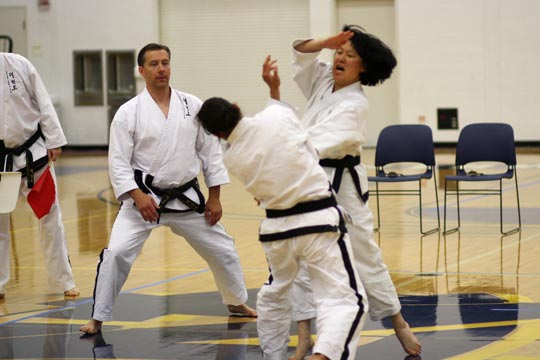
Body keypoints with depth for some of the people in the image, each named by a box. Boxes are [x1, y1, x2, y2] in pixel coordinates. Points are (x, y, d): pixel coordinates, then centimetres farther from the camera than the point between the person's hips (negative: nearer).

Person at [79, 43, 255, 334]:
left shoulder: (193, 106, -1)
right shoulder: (129, 113, -8)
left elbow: (210, 152, 4)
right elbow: (118, 162, -8)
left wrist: (214, 197, 2)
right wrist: (138, 196, -20)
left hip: (186, 198, 3)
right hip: (144, 198, -3)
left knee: (222, 250, 13)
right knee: (116, 253, -18)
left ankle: (236, 302, 39)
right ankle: (98, 318, -5)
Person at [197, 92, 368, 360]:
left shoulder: (232, 159, -3)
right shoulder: (276, 115, -10)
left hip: (278, 227, 4)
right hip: (318, 221, -3)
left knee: (273, 294, 30)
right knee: (345, 298, -4)